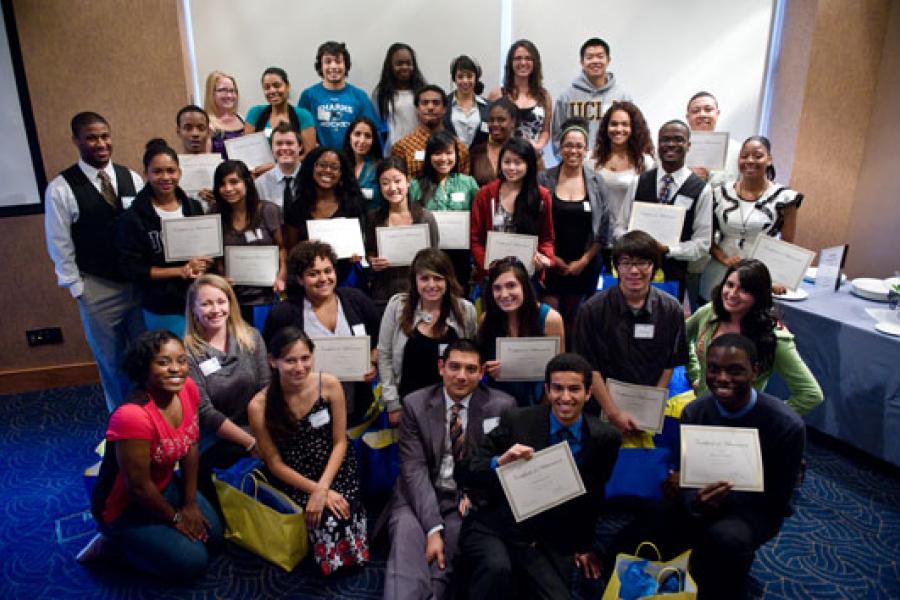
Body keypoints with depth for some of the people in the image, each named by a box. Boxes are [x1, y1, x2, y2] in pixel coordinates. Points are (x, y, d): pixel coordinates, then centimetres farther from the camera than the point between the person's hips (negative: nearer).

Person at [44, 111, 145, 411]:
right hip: (98, 289, -2)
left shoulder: (132, 179, 1)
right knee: (112, 360, 12)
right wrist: (77, 291, -3)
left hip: (141, 282, 2)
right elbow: (60, 246, -4)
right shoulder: (60, 189, -8)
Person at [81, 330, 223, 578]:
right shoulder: (132, 416, -36)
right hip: (124, 505, -7)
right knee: (193, 561, -11)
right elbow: (138, 486, -27)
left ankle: (144, 536, 20)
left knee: (213, 535, 5)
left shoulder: (188, 389, -14)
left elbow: (191, 446, -2)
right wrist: (175, 517, -12)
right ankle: (113, 544, 6)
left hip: (164, 486, 7)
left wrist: (190, 504, -2)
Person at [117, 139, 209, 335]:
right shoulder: (133, 218, -7)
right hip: (163, 311, -4)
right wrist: (181, 271, -16)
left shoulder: (194, 208, 5)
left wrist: (203, 266, -11)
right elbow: (133, 269, -9)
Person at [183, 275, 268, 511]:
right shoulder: (187, 351, -9)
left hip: (256, 426, 3)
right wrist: (252, 442, -15)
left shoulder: (251, 337, 2)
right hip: (214, 437, -2)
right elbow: (205, 412, -11)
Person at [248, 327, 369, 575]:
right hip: (295, 478, -1)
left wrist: (323, 488, -18)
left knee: (344, 514, -23)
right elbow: (275, 463, -7)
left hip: (336, 469, 2)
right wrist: (315, 490, -15)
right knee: (328, 517, -24)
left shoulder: (330, 384, -14)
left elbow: (340, 442, -6)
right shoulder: (259, 406, -17)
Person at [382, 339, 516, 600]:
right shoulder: (415, 404, -2)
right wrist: (433, 528, -20)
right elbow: (414, 468, -9)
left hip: (468, 500, 0)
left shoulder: (502, 406, -1)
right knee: (406, 532, -29)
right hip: (421, 495, 1)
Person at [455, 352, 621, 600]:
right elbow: (463, 472, -9)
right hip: (493, 528, -2)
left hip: (550, 545, 3)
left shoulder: (605, 439, -3)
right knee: (497, 568, -30)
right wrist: (499, 462, -28)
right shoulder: (516, 420, -9)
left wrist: (584, 546, 22)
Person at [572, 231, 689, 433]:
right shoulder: (592, 310, -8)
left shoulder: (671, 310, 0)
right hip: (603, 411, -1)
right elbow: (588, 366, -7)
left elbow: (670, 364, 4)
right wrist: (614, 412, -9)